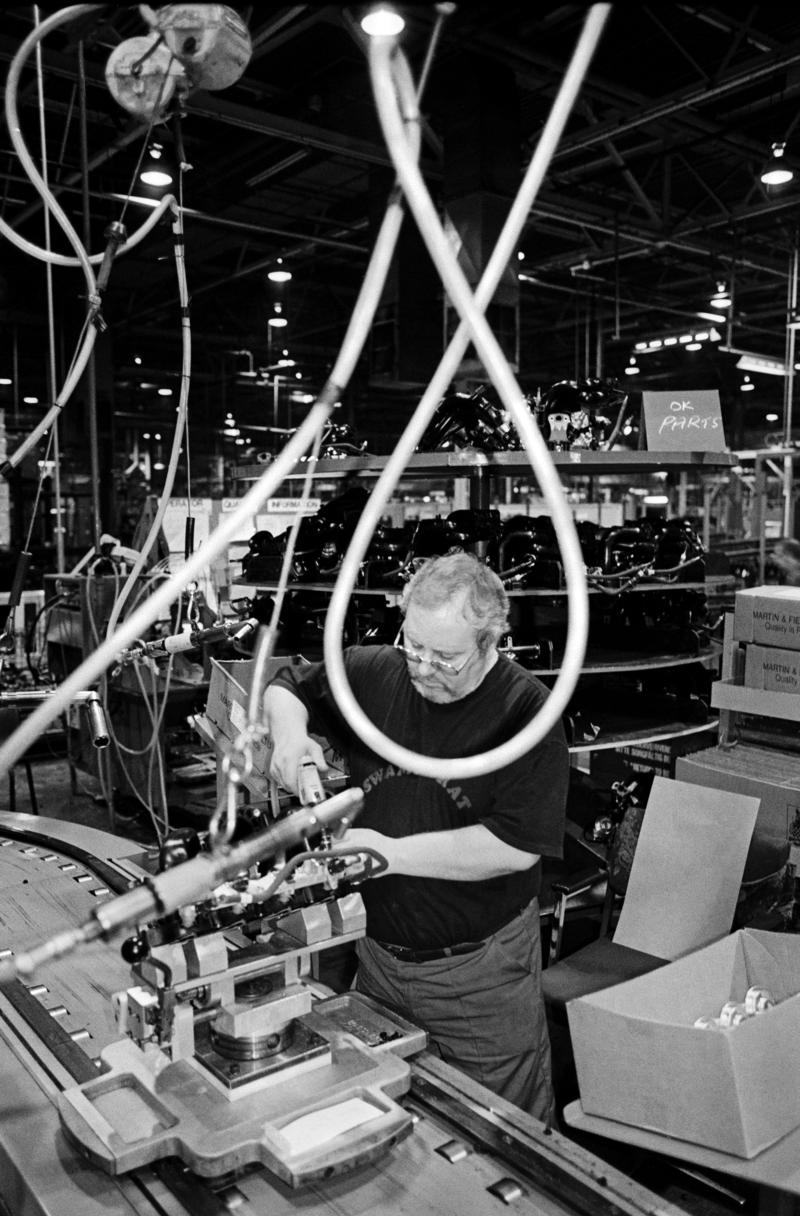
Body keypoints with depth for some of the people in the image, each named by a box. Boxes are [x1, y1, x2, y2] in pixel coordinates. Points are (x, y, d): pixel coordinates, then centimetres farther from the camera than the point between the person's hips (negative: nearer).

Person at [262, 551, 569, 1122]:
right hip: (377, 953, 4)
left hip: (480, 969, -4)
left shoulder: (526, 710, -18)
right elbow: (286, 688, 11)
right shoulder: (374, 673, -5)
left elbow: (517, 846, -23)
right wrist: (290, 734, -12)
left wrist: (393, 852, -21)